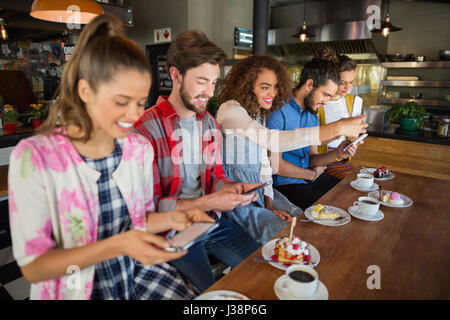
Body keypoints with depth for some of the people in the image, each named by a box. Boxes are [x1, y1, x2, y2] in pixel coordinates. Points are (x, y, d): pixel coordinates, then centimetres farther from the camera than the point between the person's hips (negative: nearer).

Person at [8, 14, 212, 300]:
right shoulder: (34, 158, -18)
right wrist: (117, 246, -27)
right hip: (76, 290, -1)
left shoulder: (140, 148, -4)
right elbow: (33, 267, -15)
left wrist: (169, 219, -12)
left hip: (140, 274, 2)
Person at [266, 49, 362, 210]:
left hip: (311, 179, 8)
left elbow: (311, 158, 11)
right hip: (285, 184, -8)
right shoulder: (279, 112, -17)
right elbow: (275, 165, -18)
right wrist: (312, 174, -3)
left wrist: (336, 154, -10)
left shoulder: (313, 115, 12)